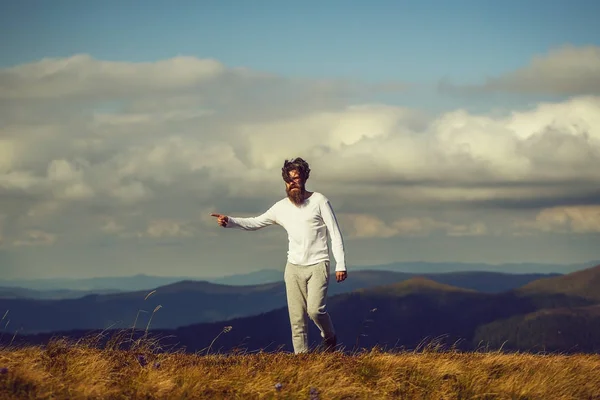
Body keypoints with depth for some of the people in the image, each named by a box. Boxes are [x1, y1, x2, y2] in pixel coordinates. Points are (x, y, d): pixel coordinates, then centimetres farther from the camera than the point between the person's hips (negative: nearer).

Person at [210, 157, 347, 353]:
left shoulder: (319, 201, -3)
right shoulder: (281, 207, 8)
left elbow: (335, 234, -4)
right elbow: (255, 222, 15)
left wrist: (340, 264, -10)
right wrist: (229, 221, -2)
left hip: (317, 265, -4)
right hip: (294, 266, 4)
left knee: (315, 309, -21)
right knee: (297, 319, 0)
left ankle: (329, 337, 9)